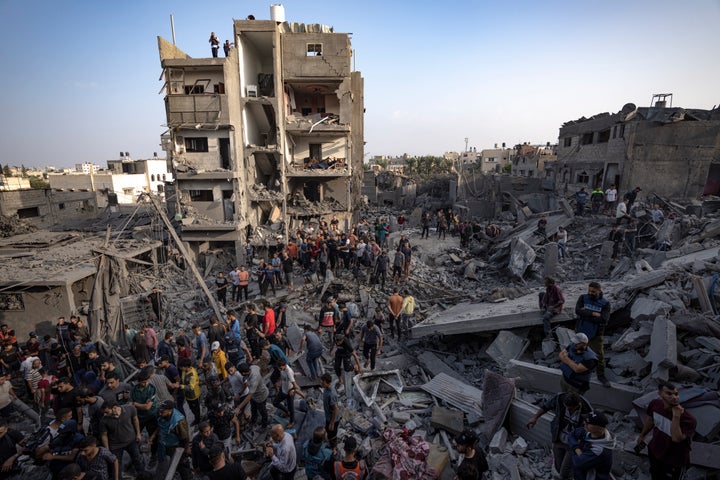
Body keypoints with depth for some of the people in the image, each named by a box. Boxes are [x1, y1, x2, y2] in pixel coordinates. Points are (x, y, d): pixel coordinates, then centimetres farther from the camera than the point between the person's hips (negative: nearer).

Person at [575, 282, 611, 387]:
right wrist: (593, 314, -27)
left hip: (596, 334, -1)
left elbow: (604, 319, -24)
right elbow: (577, 310, -21)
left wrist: (584, 315, -24)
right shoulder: (583, 297, -8)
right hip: (581, 331, 2)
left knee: (599, 355, 7)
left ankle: (601, 376, 29)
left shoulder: (605, 303, -12)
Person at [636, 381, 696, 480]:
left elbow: (676, 438, -40)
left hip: (675, 461, -4)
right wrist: (642, 435, 14)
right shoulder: (655, 404, -17)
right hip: (654, 451, 4)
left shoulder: (688, 419, -32)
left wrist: (676, 416, -43)